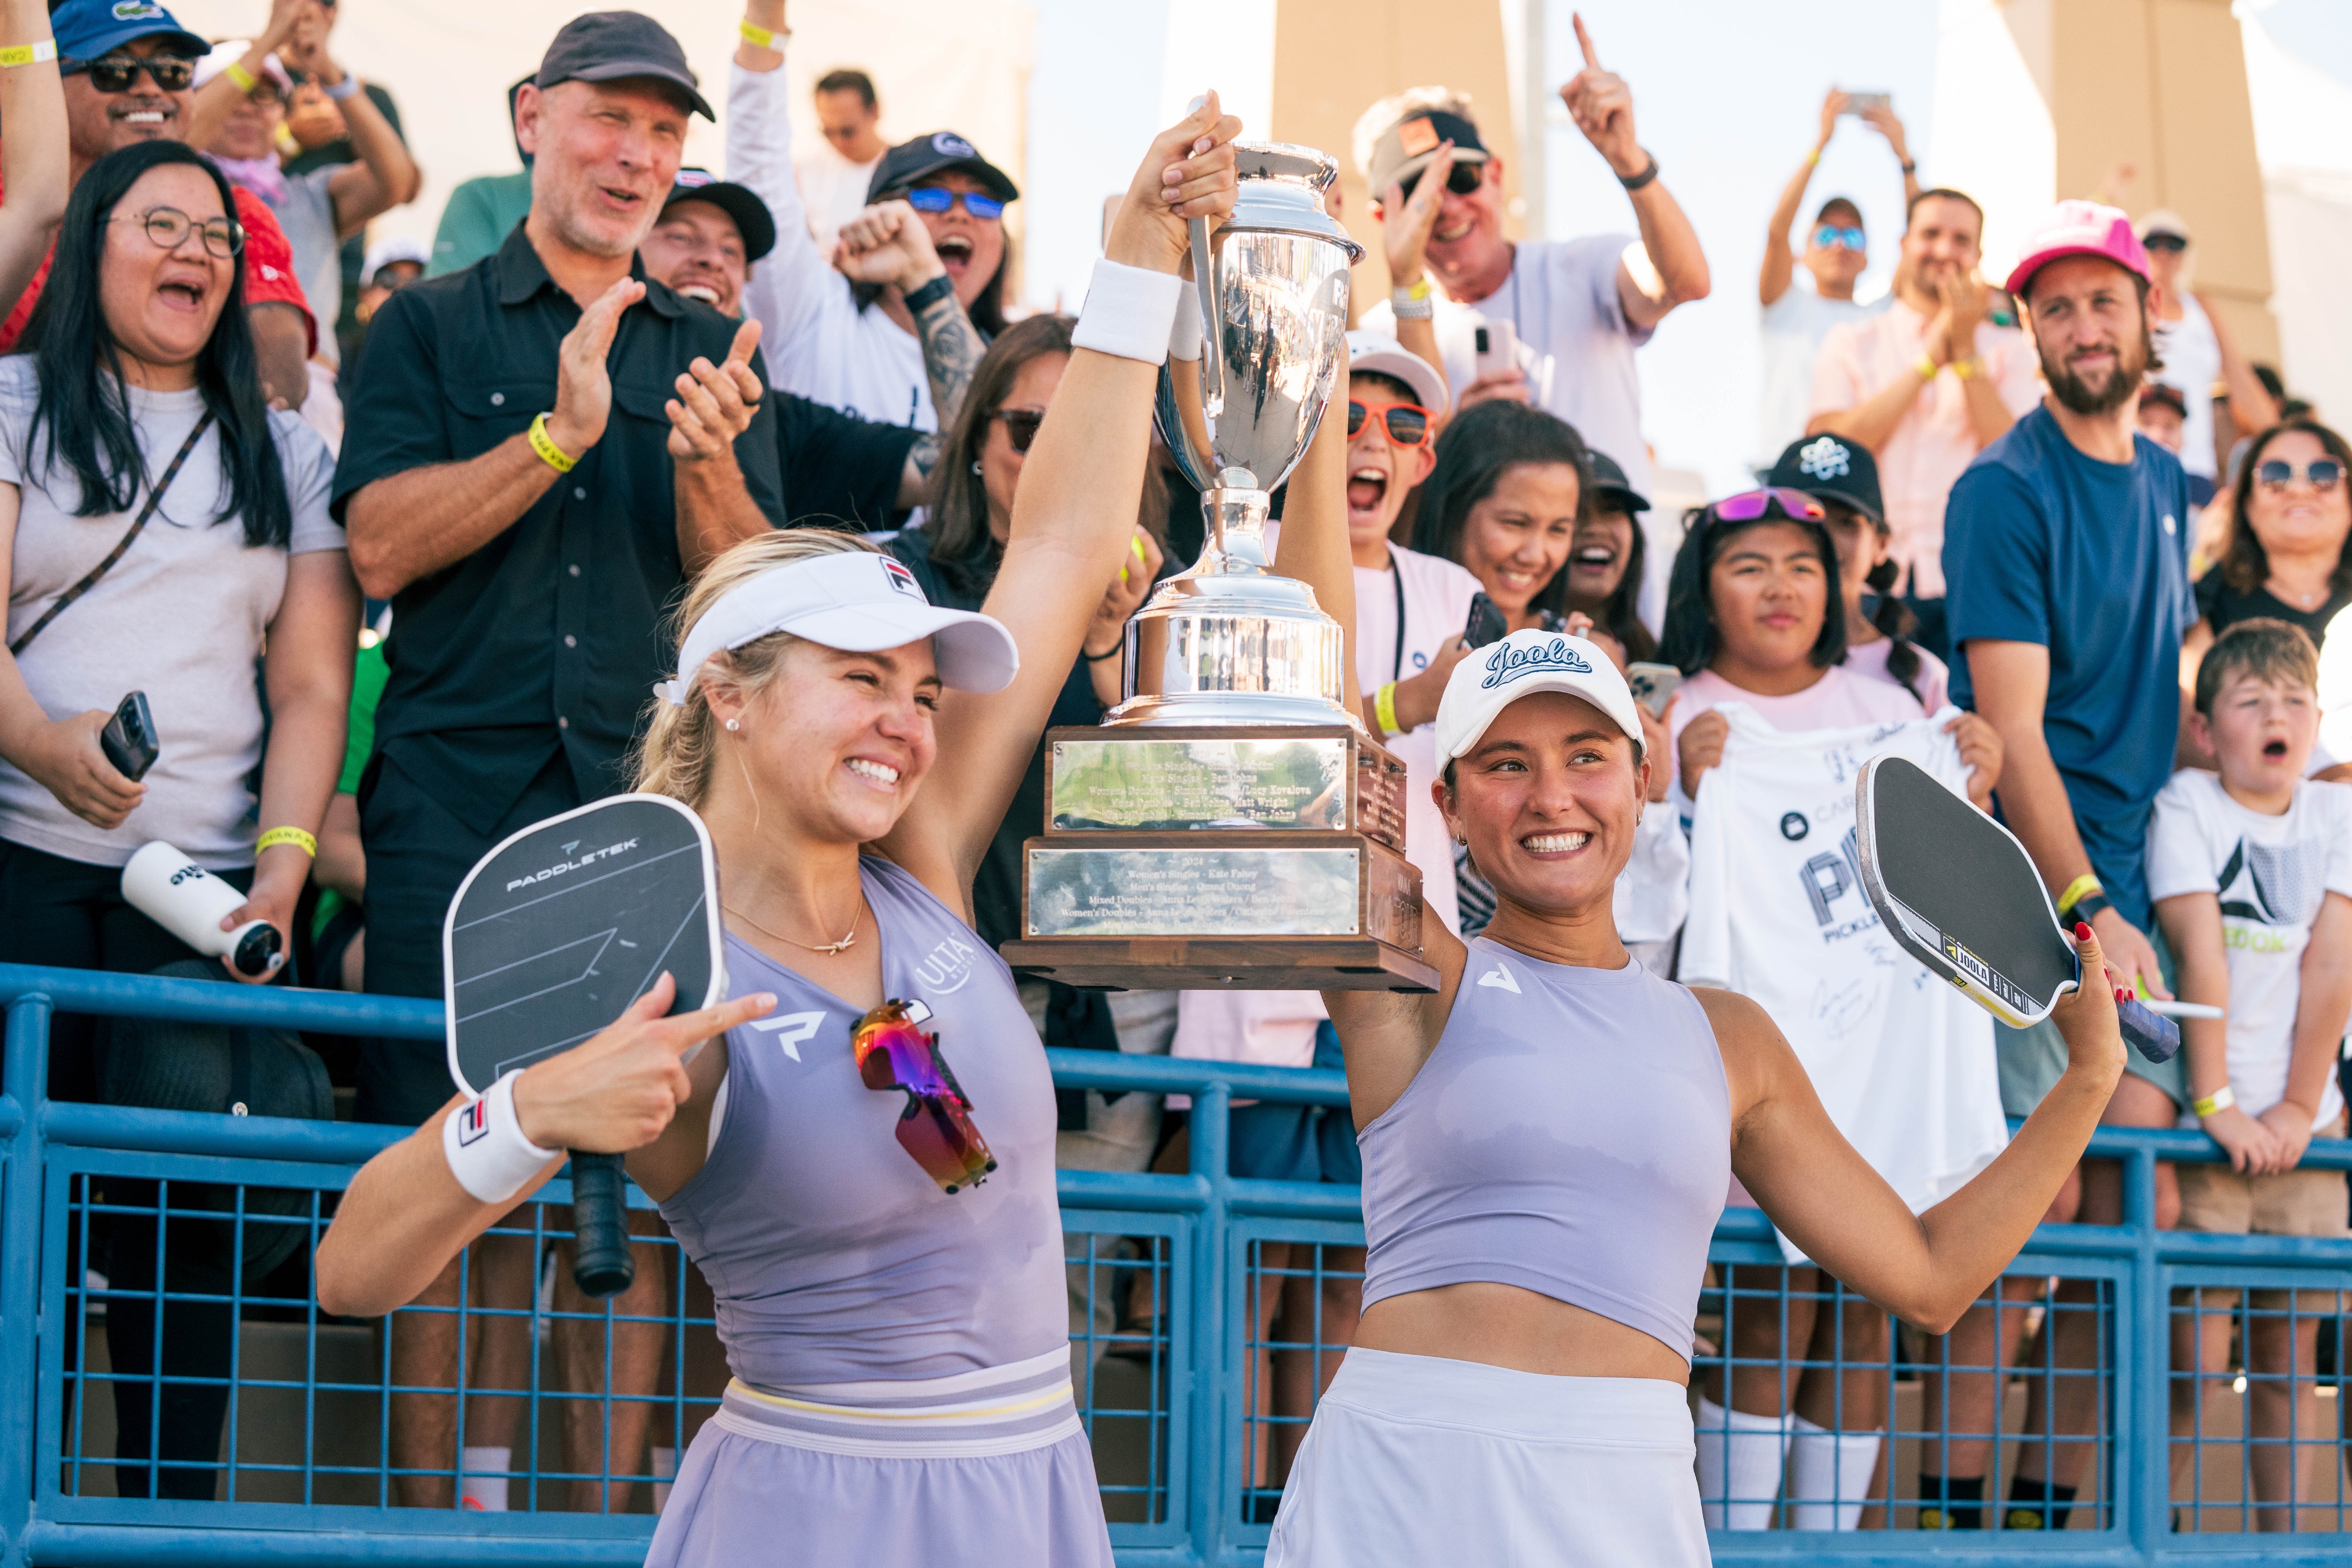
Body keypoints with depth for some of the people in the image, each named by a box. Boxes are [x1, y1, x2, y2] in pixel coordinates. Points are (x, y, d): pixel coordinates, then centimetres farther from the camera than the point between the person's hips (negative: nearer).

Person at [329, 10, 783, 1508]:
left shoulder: (710, 356, 16)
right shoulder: (431, 328, 10)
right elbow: (383, 542, -4)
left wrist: (705, 464, -13)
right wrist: (560, 436, -13)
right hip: (453, 805, -2)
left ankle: (611, 1509, 3)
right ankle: (429, 1510, 1)